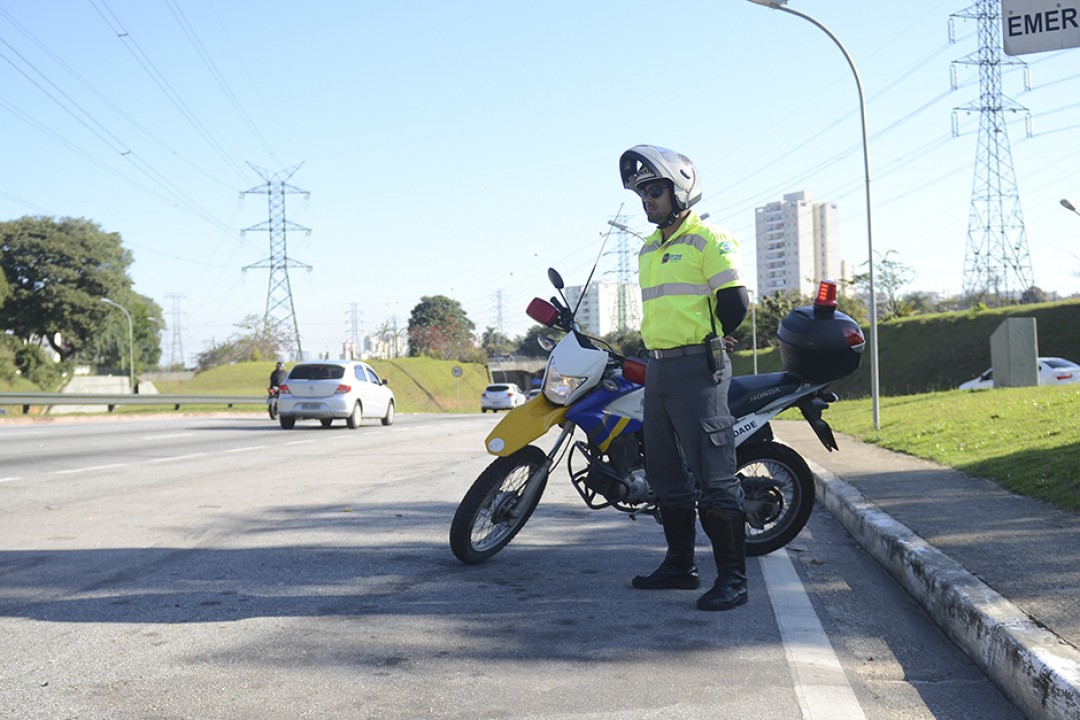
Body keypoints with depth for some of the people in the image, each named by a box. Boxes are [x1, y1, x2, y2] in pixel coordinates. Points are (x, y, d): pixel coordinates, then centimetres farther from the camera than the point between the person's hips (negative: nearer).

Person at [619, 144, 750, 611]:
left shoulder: (710, 241, -7)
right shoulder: (647, 250, 18)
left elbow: (735, 303, -11)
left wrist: (705, 342, 1)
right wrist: (660, 345, 15)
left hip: (699, 370, -9)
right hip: (657, 369, 9)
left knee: (713, 478, -9)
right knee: (666, 475, 13)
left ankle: (732, 577, -5)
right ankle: (680, 564, 23)